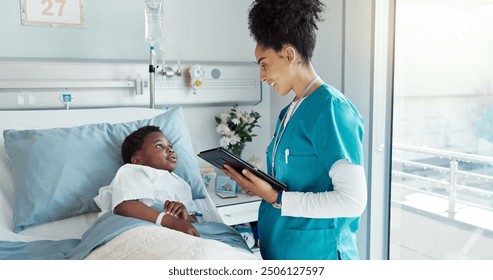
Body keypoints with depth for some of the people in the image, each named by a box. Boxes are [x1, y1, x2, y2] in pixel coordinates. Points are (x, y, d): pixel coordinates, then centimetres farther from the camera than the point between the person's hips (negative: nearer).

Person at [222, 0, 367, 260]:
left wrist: (275, 198, -21)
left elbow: (353, 201, -24)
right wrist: (255, 181, -3)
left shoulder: (331, 107, -18)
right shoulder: (288, 112, 7)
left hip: (317, 253, -7)